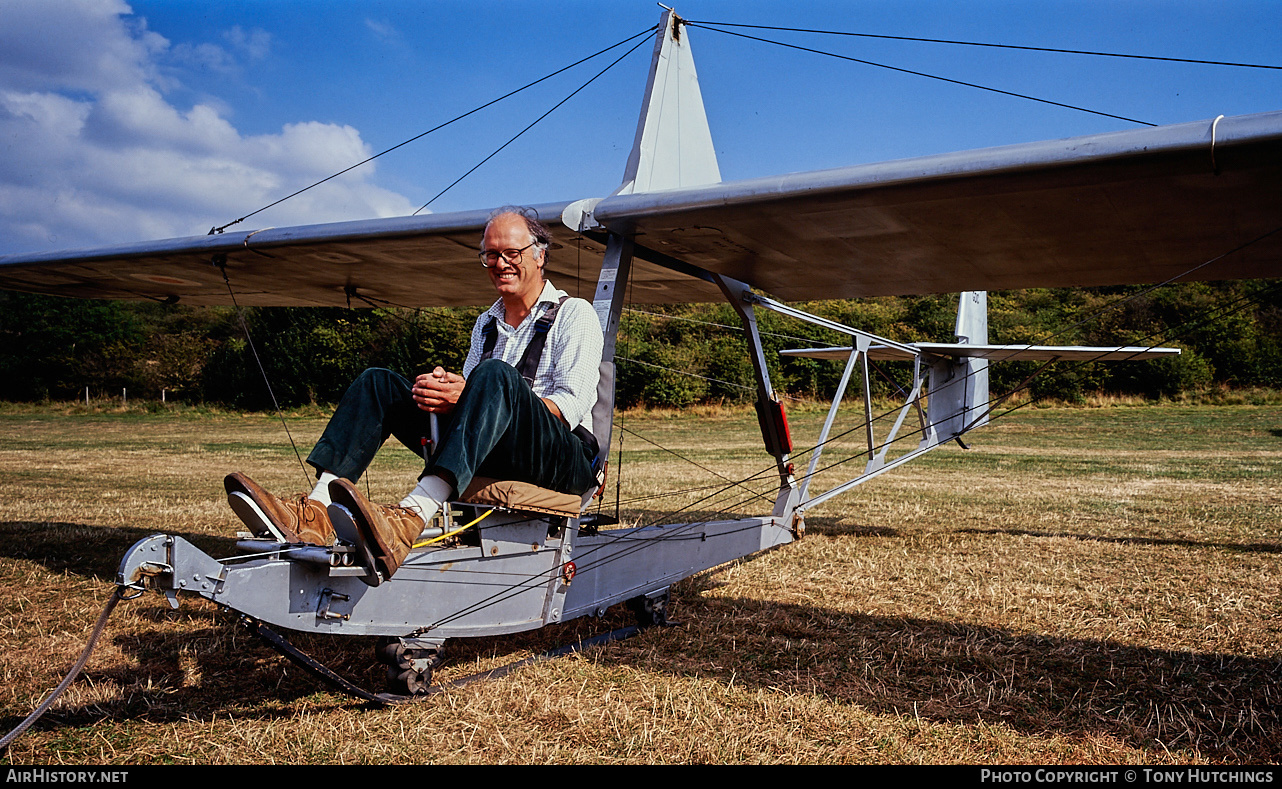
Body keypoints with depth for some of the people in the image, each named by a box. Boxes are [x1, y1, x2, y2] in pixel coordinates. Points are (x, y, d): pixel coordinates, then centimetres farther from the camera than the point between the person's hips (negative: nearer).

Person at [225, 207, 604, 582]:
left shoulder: (574, 314, 4)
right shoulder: (486, 323, 25)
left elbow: (572, 406, -10)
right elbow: (466, 394, 18)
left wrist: (469, 394, -19)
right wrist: (440, 390, -8)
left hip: (564, 461, -5)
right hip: (492, 464, 6)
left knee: (494, 375, -35)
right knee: (378, 382, -5)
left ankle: (409, 519, -51)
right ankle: (314, 512, -27)